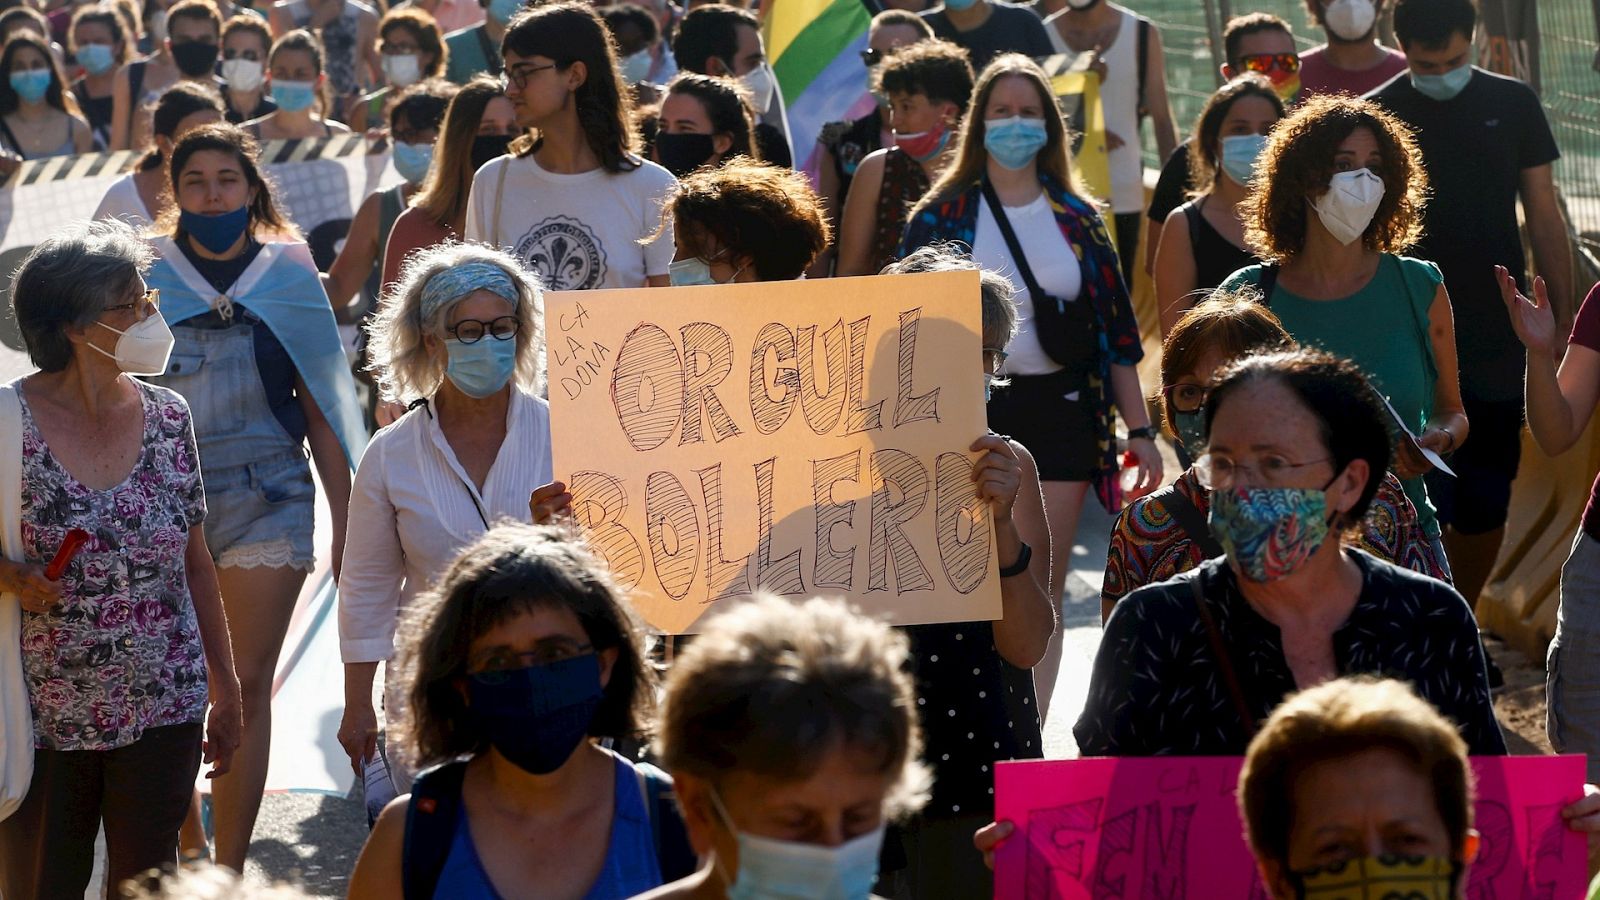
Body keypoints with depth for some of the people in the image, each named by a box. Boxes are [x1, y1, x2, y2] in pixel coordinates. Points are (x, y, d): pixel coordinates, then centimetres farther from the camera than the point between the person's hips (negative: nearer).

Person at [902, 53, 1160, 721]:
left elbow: (1116, 329, 10)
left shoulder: (1078, 219, 10)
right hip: (968, 410, -2)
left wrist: (1140, 429, 5)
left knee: (1043, 593, 2)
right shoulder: (941, 216, 3)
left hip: (1058, 410, 2)